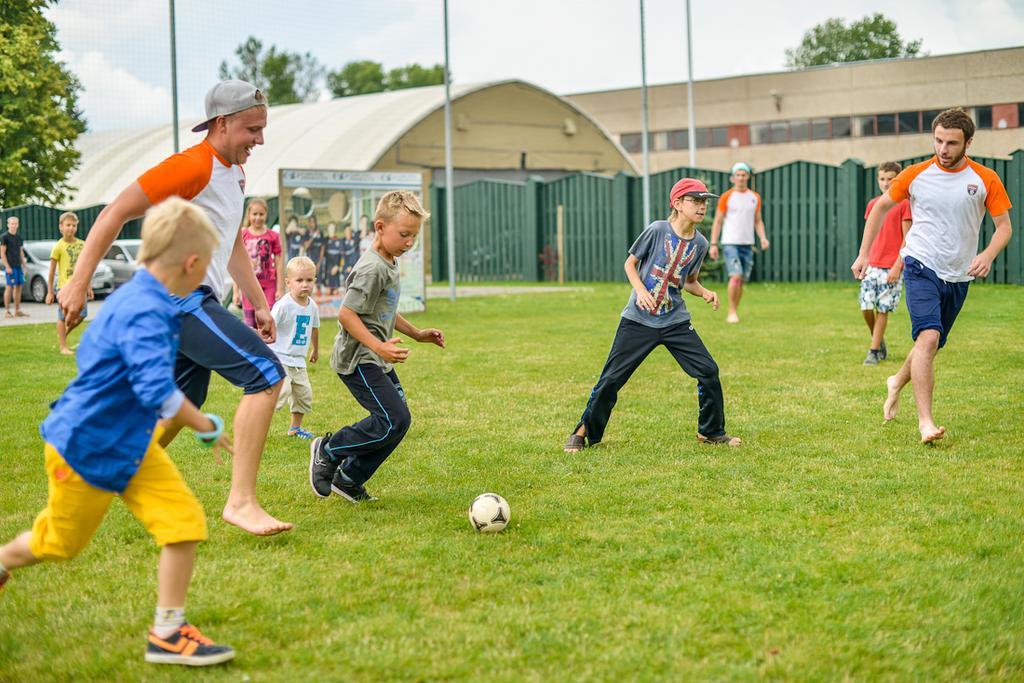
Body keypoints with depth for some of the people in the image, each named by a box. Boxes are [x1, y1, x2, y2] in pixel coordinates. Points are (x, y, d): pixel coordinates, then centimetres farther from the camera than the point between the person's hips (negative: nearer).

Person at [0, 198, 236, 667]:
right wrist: (207, 428, -24)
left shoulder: (131, 298, 2)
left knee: (185, 521, -4)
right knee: (58, 541, 14)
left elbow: (89, 352, 19)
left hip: (130, 444, 9)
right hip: (85, 448, -9)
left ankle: (167, 632, 5)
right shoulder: (146, 314, -29)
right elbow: (158, 391, -37)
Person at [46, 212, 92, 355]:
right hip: (64, 286, -5)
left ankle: (63, 336, 28)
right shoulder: (58, 247, -6)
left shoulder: (82, 245, 8)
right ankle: (63, 347, 10)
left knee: (81, 314, 5)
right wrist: (50, 292, -5)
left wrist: (89, 287, 16)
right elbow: (51, 271, -4)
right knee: (63, 317, -1)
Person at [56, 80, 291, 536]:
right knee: (266, 374, -18)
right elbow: (115, 213, -16)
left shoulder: (234, 174, 17)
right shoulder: (193, 166, -13)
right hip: (177, 296, -10)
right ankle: (241, 501, -19)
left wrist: (260, 305, 24)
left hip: (196, 302, 10)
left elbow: (233, 248, 29)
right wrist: (78, 283, -20)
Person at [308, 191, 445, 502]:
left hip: (376, 360, 10)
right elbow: (346, 314, -23)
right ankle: (327, 450, 0)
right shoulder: (372, 269, -19)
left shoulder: (389, 265, 13)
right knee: (394, 420, -17)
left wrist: (417, 333, 21)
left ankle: (349, 478, 18)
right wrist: (379, 347, -28)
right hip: (357, 359, -10)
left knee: (398, 419, 8)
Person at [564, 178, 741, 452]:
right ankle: (584, 432, 15)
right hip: (638, 319, -4)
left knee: (708, 371, -2)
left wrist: (705, 293, -4)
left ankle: (710, 431, 17)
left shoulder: (700, 243, 2)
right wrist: (641, 290, -17)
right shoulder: (657, 230, -11)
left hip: (676, 321, 4)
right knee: (611, 378, -2)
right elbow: (630, 263, -1)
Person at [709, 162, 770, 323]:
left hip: (747, 244, 4)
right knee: (736, 276, -18)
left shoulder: (755, 197, 10)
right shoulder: (726, 197, -1)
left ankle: (735, 312, 19)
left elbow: (758, 221, 17)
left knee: (741, 281, 6)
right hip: (730, 243, -4)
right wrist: (713, 245, -6)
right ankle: (732, 312, -9)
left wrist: (763, 238, -1)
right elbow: (717, 222, 1)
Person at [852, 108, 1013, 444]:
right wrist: (864, 253, 7)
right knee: (928, 337, -22)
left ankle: (898, 382, 46)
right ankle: (925, 421, -22)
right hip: (921, 267, -3)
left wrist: (988, 255, -20)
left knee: (931, 345, 14)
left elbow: (1004, 226, 1)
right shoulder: (915, 175, -3)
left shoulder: (985, 179, -2)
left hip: (958, 277, 3)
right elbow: (881, 207, 11)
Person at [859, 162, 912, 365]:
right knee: (865, 307, -4)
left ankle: (873, 352, 5)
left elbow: (907, 238, -6)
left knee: (882, 309, -3)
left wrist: (898, 266, -12)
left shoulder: (904, 204, -4)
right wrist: (863, 261, 11)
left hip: (891, 267, -4)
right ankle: (880, 343, 19)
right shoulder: (873, 204, 11)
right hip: (872, 265, 4)